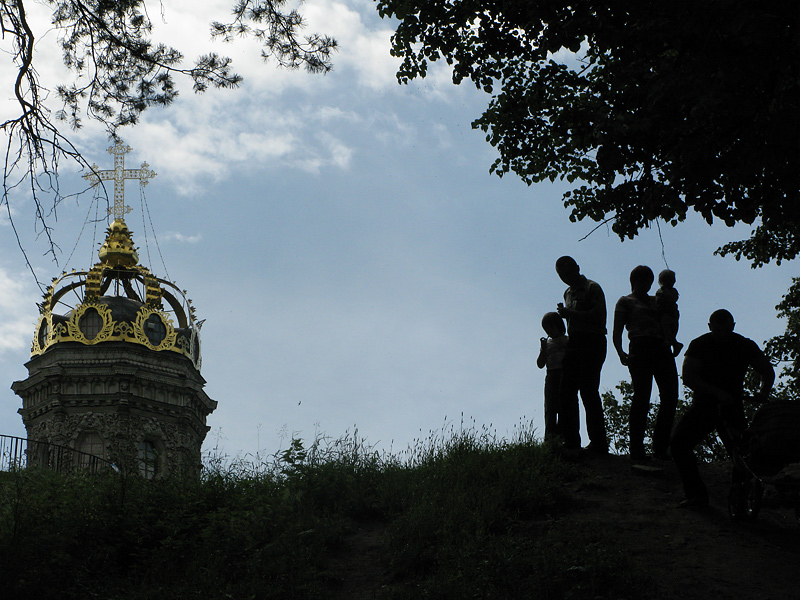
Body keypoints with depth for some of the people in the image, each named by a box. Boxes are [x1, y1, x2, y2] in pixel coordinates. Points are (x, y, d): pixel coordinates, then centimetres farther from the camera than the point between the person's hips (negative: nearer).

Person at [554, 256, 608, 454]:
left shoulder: (593, 289, -4)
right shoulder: (568, 293, 21)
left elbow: (597, 316, -16)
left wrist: (570, 313, -13)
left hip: (592, 343, -8)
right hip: (573, 344, 8)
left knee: (588, 391, -11)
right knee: (566, 391, 1)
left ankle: (598, 443, -8)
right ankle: (570, 441, 5)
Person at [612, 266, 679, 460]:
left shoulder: (656, 301, 28)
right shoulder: (625, 302, 14)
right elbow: (617, 332, 2)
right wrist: (621, 353, -15)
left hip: (662, 349, 5)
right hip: (640, 347, -5)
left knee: (670, 397, -5)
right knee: (642, 397, -11)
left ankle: (661, 448, 3)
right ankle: (636, 448, -6)